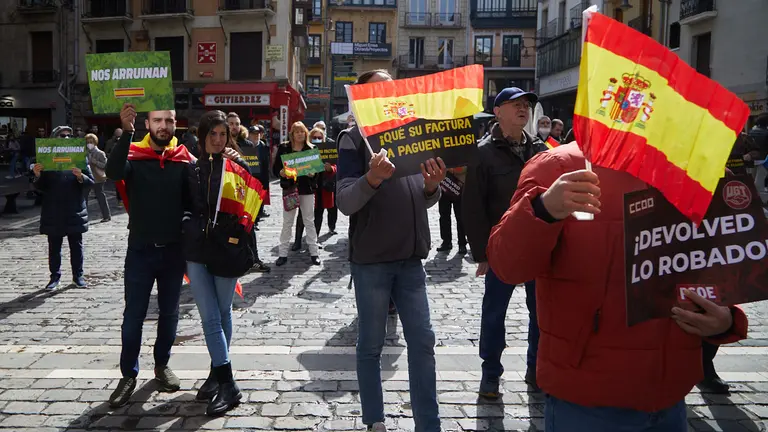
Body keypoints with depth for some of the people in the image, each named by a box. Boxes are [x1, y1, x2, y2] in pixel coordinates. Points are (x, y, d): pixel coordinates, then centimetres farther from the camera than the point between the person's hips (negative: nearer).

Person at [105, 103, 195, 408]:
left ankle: (162, 365, 31)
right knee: (133, 315, 5)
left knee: (169, 312, 14)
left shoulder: (185, 160, -2)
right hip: (140, 249, -2)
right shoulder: (134, 156, -6)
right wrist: (126, 132, -37)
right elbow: (113, 173, -27)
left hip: (173, 250, 2)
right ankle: (128, 374, 18)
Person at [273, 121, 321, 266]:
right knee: (287, 222, 5)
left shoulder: (311, 148, 2)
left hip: (307, 189, 0)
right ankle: (283, 253, 11)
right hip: (289, 188, 0)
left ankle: (314, 252, 14)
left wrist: (313, 174, -18)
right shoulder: (283, 148, 2)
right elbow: (275, 167, 1)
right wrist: (281, 173, -19)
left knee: (309, 221, 7)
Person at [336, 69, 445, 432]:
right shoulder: (353, 137, -3)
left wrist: (431, 186, -9)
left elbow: (423, 202, 14)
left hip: (410, 257, 5)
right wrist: (372, 177, -32)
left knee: (423, 342, 6)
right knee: (371, 345, 7)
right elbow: (345, 203, -13)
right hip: (371, 259, -5)